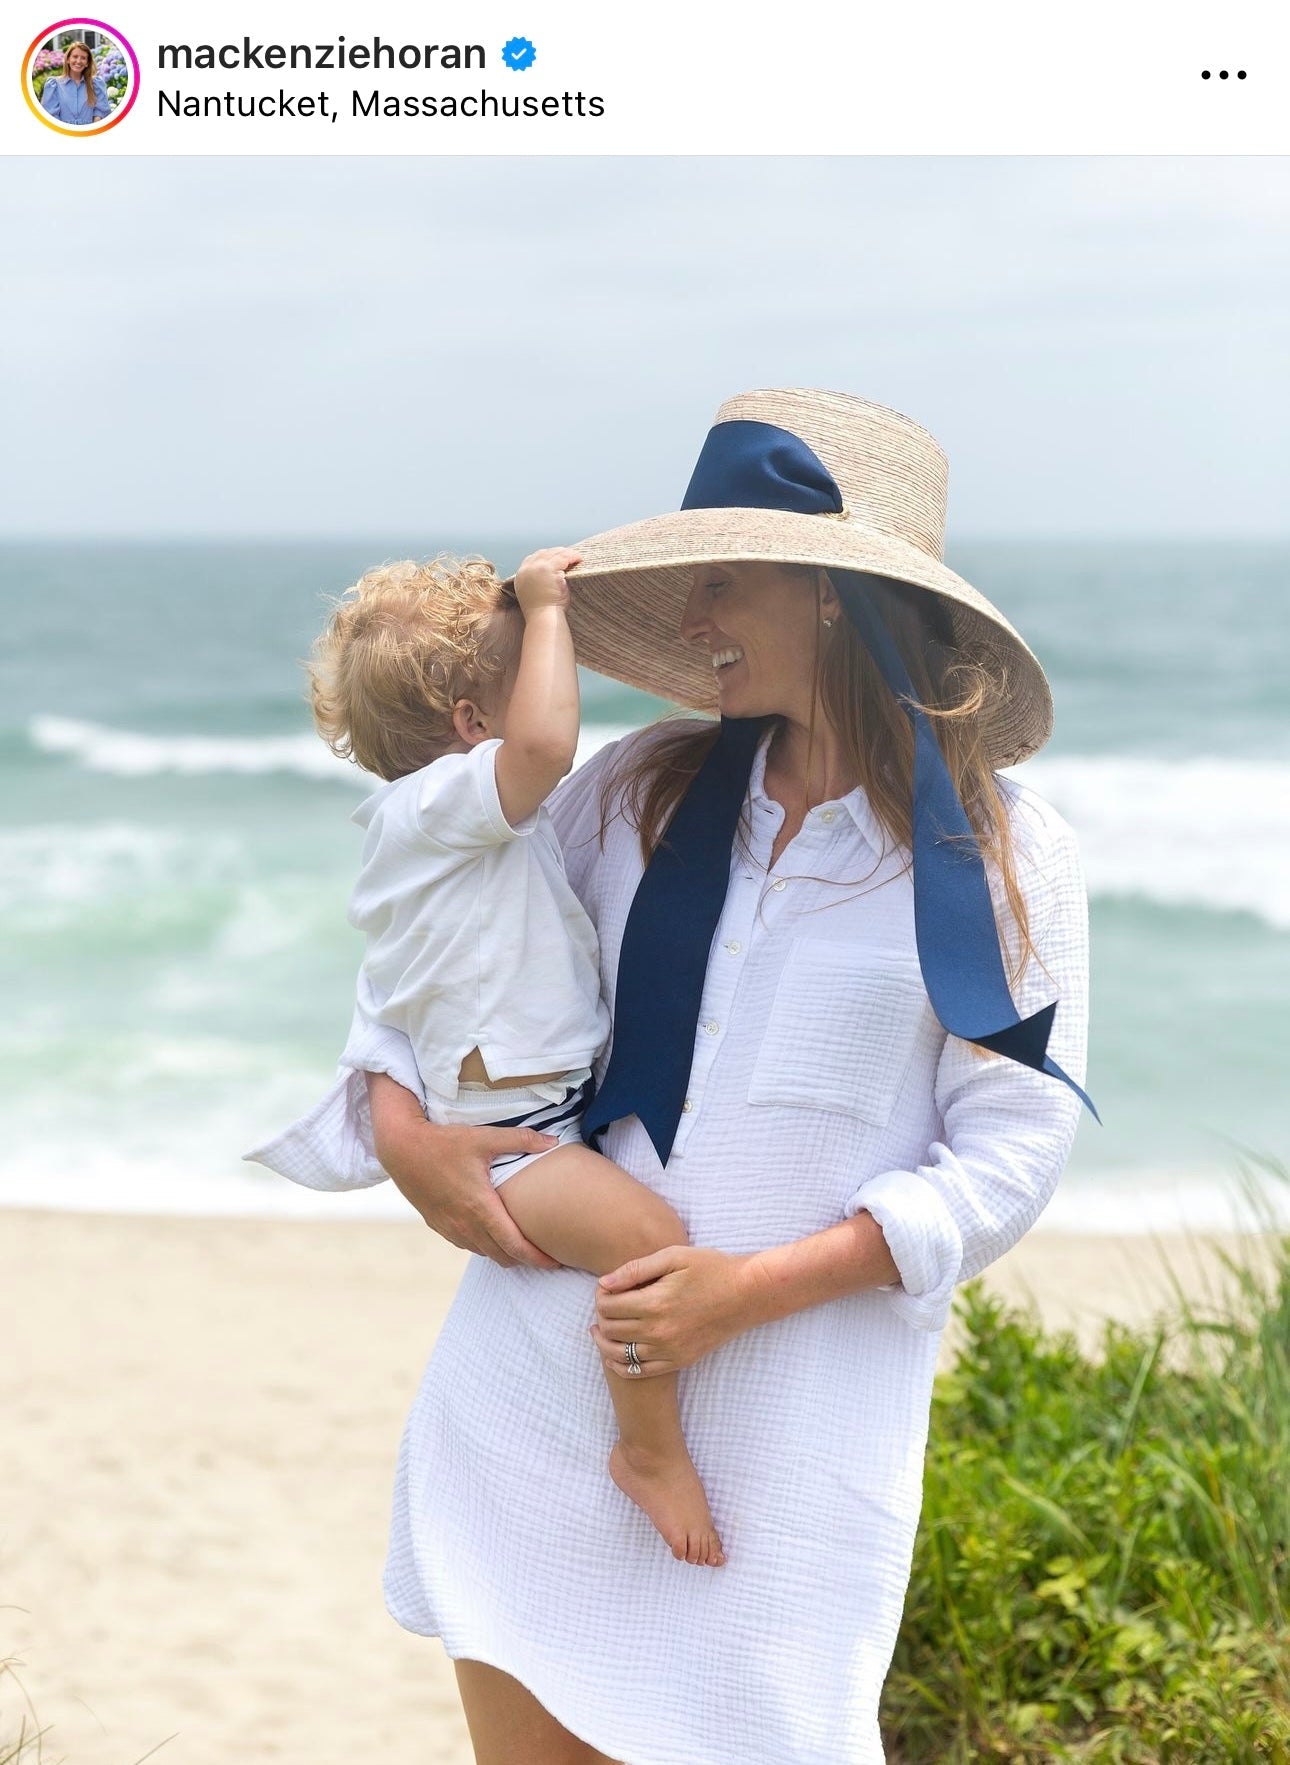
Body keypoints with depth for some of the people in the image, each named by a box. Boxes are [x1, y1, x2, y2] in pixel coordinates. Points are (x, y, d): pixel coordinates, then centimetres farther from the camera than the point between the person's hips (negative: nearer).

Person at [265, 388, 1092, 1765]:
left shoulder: (1003, 857, -4)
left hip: (790, 1403, -3)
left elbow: (1009, 1158, -7)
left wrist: (755, 1287, -16)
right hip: (540, 1371, 4)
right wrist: (399, 1122, -2)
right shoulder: (640, 794, 6)